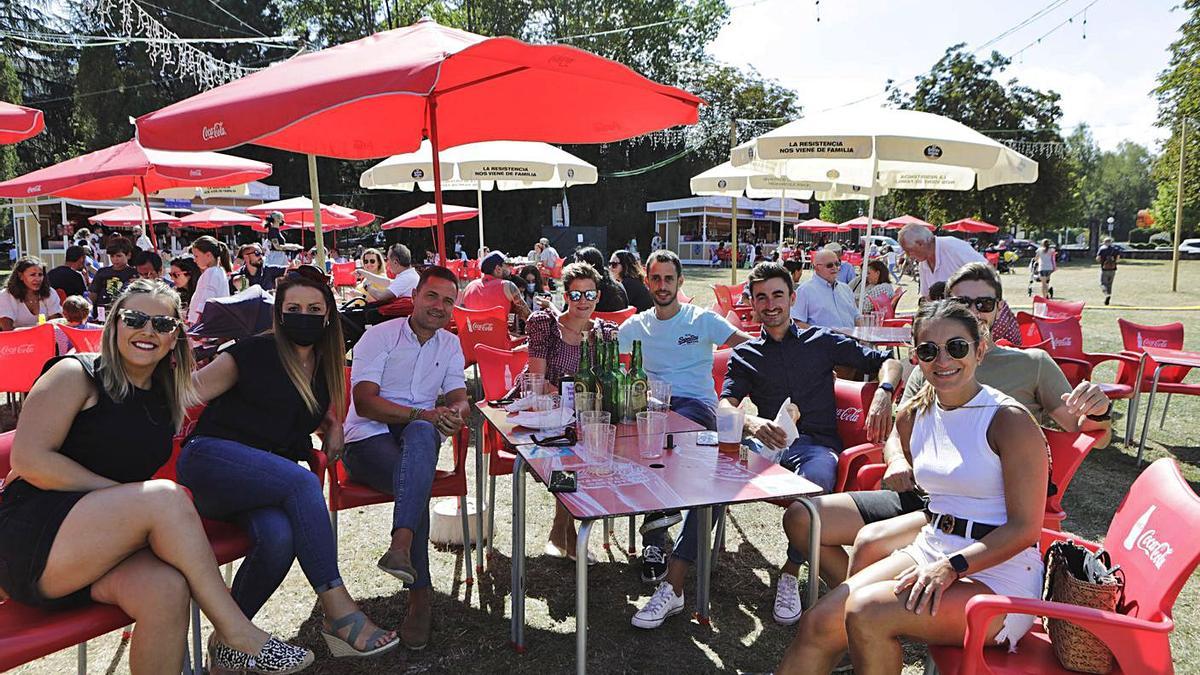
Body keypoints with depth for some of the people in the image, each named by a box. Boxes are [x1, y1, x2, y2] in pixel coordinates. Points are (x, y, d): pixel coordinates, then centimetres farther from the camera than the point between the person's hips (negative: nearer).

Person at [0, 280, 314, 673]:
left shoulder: (166, 398, 13)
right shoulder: (76, 373, -4)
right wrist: (124, 494, -15)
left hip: (105, 550, 5)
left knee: (167, 589, -31)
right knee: (166, 497, -30)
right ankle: (236, 635, -23)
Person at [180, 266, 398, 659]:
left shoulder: (325, 366, 16)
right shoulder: (255, 353, -2)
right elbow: (195, 389, -2)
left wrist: (334, 428, 10)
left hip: (264, 482, 5)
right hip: (212, 460, -5)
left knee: (280, 536, -32)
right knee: (303, 483, -34)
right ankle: (338, 611, -32)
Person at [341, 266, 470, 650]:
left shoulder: (450, 345, 16)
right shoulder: (380, 336, 0)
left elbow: (459, 399, 7)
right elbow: (364, 402, -11)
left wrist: (455, 412, -21)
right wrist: (422, 413, -24)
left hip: (418, 436, 3)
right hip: (368, 439, -2)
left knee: (422, 433, -37)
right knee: (416, 482, -34)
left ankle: (401, 546, -50)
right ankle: (420, 593, -29)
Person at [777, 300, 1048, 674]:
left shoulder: (1010, 421, -13)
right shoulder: (914, 415, 6)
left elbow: (1025, 528, -15)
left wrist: (952, 566, -25)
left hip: (998, 574, -6)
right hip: (929, 551, 6)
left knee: (867, 612, -28)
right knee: (819, 622, -11)